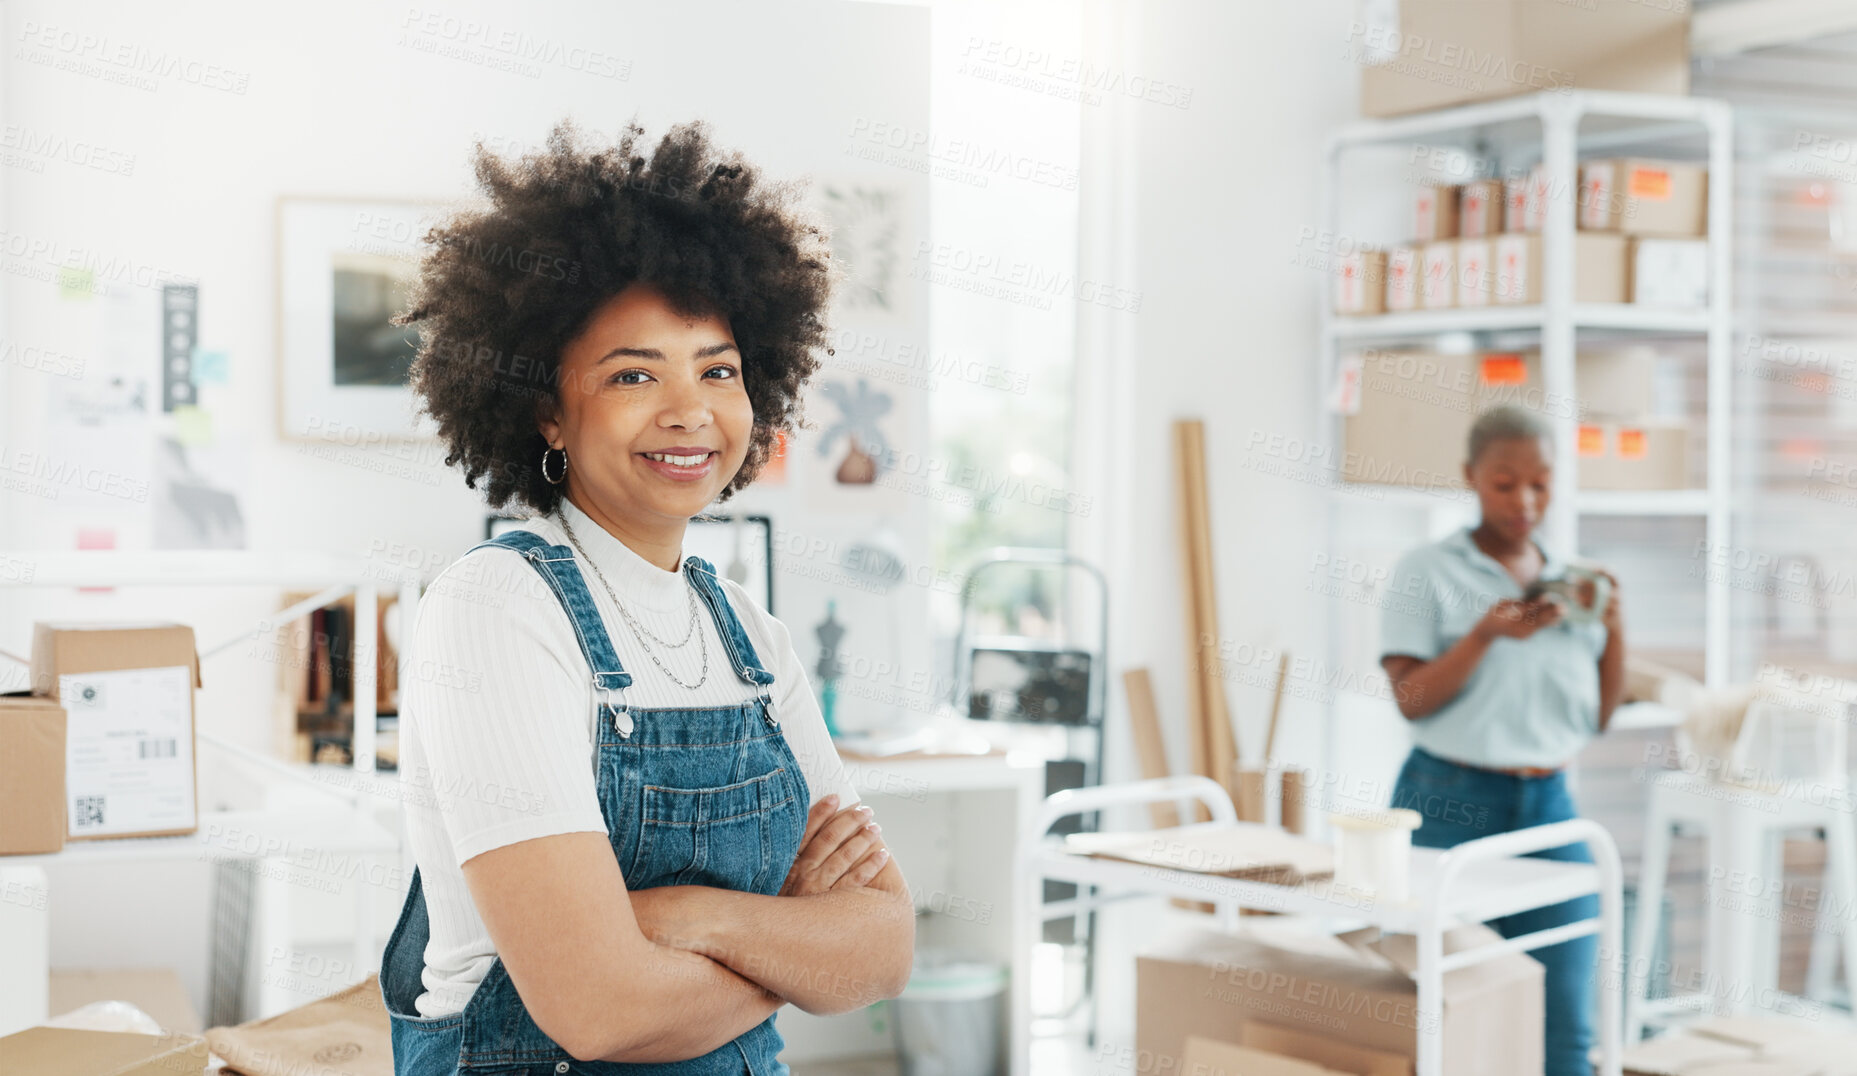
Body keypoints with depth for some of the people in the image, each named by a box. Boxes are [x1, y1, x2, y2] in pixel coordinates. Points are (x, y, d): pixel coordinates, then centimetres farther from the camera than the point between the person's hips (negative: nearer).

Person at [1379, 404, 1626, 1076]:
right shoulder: (1427, 573, -1)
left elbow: (1599, 717, 13)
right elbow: (1411, 700, -9)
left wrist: (1614, 629, -3)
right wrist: (1487, 634, -22)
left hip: (1550, 806, 4)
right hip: (1451, 804, -4)